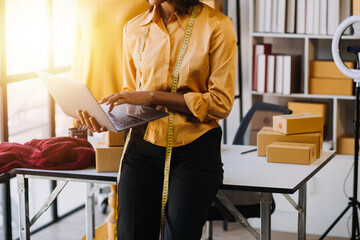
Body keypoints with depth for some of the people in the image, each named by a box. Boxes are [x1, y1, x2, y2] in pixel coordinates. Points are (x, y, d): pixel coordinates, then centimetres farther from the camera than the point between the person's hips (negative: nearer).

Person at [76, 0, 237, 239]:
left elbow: (220, 103, -9)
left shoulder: (216, 25, -7)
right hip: (143, 145, 3)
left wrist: (153, 97, -16)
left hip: (195, 147, -3)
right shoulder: (134, 28, 7)